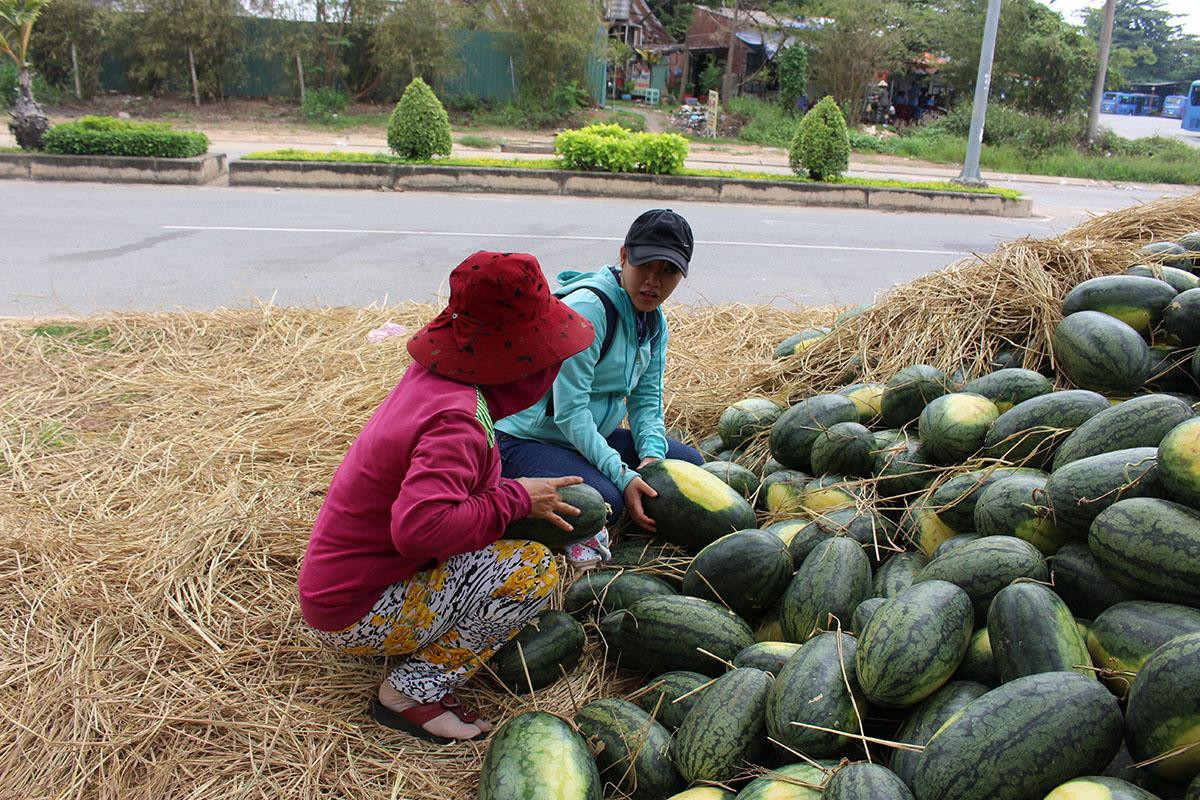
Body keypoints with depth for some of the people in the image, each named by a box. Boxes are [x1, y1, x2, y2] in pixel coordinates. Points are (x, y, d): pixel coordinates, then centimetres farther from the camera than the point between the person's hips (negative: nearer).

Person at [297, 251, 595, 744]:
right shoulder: (455, 420, -29)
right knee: (533, 568, -21)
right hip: (356, 617, -9)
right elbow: (418, 527, -41)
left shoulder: (432, 375, 0)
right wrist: (514, 499, -28)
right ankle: (414, 693, -10)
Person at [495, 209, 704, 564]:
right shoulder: (587, 308, -25)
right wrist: (622, 475, -28)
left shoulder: (653, 321, 3)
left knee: (688, 462, 5)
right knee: (604, 501, -33)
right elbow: (570, 413, -27)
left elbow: (646, 399, 6)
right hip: (525, 439, -9)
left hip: (589, 436, 9)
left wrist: (652, 454, -13)